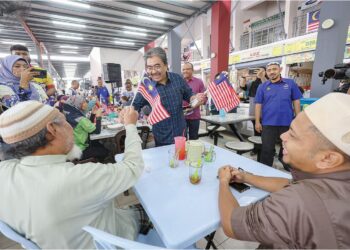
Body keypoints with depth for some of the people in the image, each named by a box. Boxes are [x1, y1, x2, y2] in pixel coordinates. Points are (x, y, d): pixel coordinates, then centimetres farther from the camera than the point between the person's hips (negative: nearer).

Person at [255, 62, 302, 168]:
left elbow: (296, 101, 6)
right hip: (268, 123, -1)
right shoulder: (262, 87, 2)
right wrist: (257, 122, -4)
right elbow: (258, 104, 1)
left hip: (287, 123, 2)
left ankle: (289, 170, 41)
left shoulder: (290, 83, 3)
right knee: (267, 150, 5)